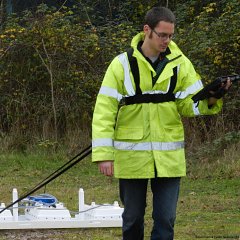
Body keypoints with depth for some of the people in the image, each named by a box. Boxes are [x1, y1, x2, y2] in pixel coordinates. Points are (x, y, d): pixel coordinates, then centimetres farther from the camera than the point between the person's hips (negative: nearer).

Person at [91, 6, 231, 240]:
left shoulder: (180, 63, 1)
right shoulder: (122, 64, -6)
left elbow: (190, 105, 1)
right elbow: (105, 110, -7)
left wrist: (210, 100, -21)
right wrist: (103, 154, -13)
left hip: (168, 156, 2)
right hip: (132, 156, -1)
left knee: (165, 219, 1)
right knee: (133, 218, 10)